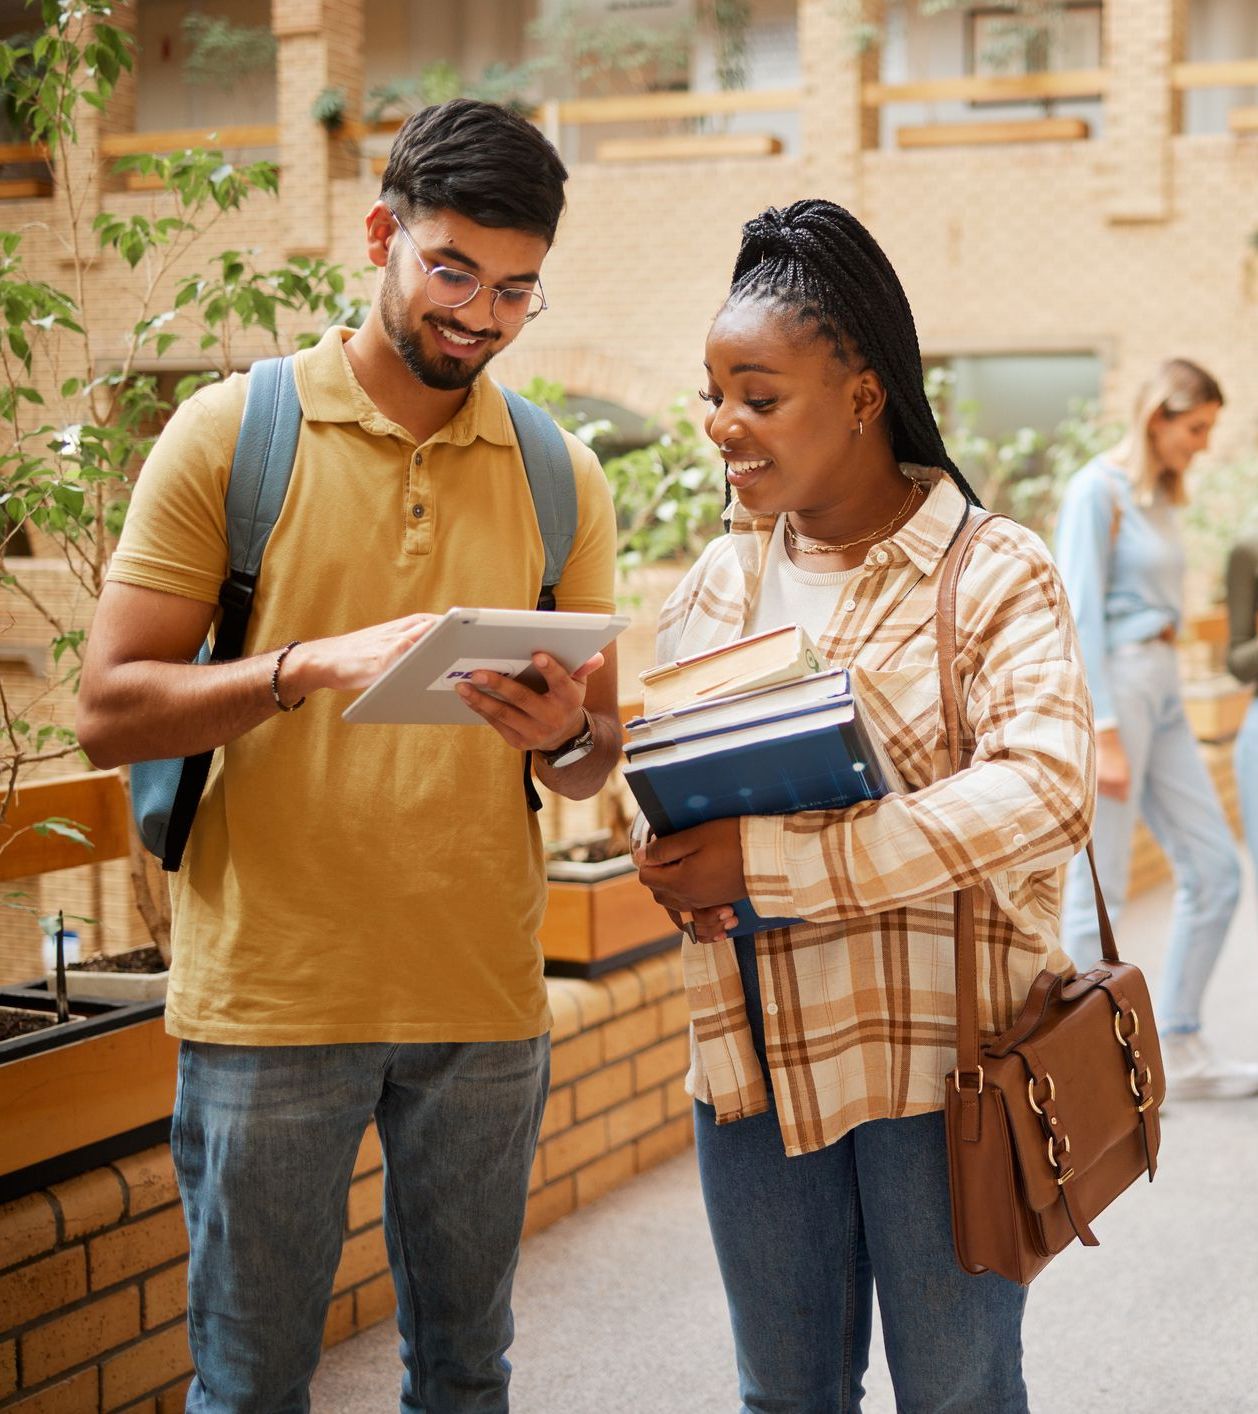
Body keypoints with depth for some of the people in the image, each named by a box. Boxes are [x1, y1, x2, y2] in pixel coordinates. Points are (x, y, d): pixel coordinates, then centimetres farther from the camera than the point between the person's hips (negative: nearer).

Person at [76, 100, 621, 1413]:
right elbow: (109, 710, -7)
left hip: (483, 1000, 3)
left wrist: (565, 733, -12)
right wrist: (312, 666, -22)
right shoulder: (230, 432, -1)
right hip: (267, 994, -3)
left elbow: (597, 755, 12)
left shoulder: (559, 476, 9)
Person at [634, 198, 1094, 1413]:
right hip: (755, 1050, 5)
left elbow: (1047, 793, -22)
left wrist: (770, 863, -26)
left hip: (940, 1049, -5)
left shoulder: (994, 573, -8)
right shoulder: (723, 577, 9)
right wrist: (663, 854, -11)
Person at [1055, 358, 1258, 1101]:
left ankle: (1181, 1051, 14)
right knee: (1099, 887, -3)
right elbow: (1081, 616, -16)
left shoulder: (1163, 496, 15)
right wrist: (1104, 732, -20)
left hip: (1162, 689, 9)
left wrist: (1163, 697, 20)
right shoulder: (1098, 490, -11)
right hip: (1110, 686, -9)